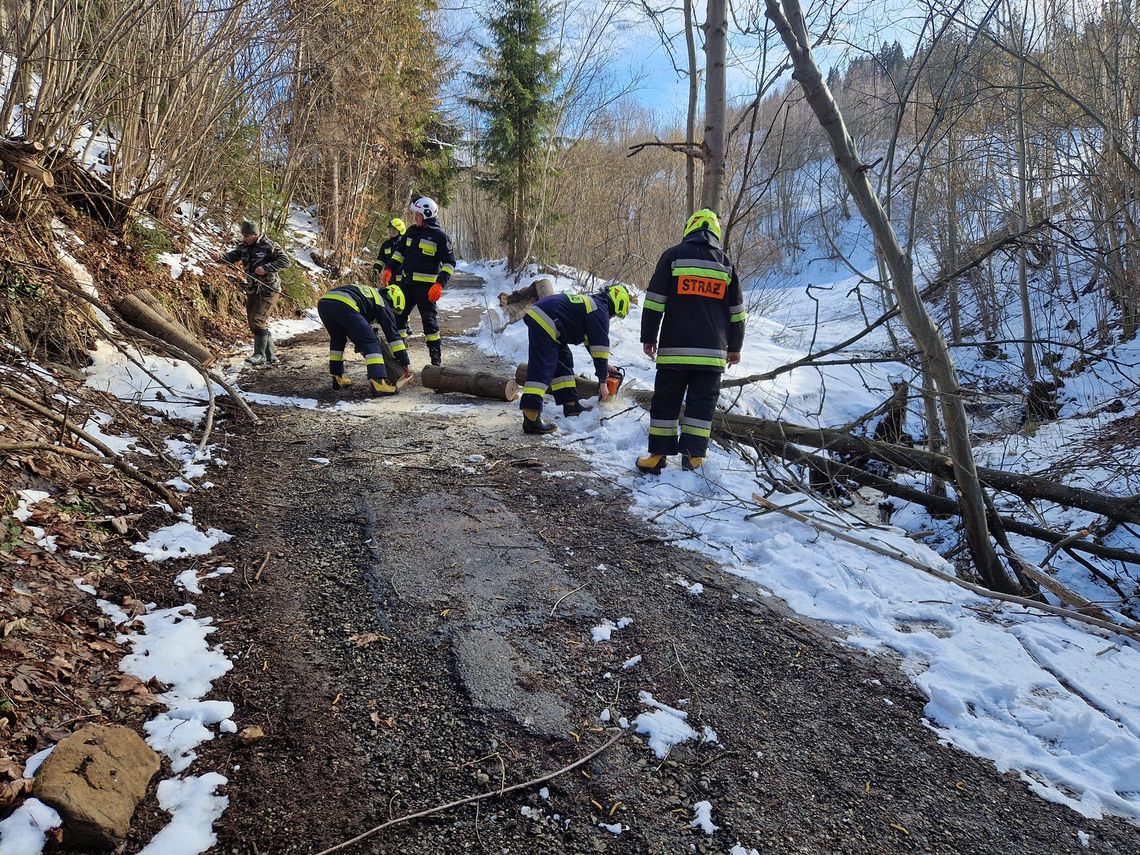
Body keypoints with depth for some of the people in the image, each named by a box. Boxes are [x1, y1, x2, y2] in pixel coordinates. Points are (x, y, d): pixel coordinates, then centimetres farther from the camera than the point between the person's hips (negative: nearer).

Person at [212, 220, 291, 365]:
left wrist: (266, 268, -23)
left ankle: (260, 354, -10)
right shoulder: (244, 246, 8)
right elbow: (231, 256, -4)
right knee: (253, 324, 10)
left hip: (269, 289, -8)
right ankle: (271, 356, 19)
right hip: (252, 290, 8)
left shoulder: (269, 246, -11)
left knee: (258, 320, -18)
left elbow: (285, 261, -14)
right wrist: (219, 256, -25)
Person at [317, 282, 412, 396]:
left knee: (337, 339, 31)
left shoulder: (370, 293, 39)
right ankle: (378, 382, -15)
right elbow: (393, 335, 14)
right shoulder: (383, 305, 18)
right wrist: (405, 364, 16)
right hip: (344, 305, -8)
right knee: (371, 342, -1)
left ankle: (338, 378, 32)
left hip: (323, 302, 8)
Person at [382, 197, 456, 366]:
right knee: (398, 316, 10)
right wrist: (389, 269, 10)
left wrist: (440, 283, -18)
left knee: (429, 320, -4)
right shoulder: (411, 231, 12)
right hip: (406, 283, 7)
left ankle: (435, 357, 3)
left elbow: (449, 263, -7)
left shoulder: (440, 236, -6)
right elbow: (399, 251, 23)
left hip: (426, 286, -7)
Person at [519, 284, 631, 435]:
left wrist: (604, 365, 36)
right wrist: (602, 382, 1)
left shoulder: (591, 301, 24)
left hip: (537, 314, 11)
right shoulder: (600, 311, -5)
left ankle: (570, 404, 23)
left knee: (563, 360, 18)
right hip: (544, 322, -11)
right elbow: (601, 346, -4)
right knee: (542, 369, -16)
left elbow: (592, 340, 34)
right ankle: (530, 419, -23)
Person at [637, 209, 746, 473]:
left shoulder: (673, 255, 2)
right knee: (702, 405, 6)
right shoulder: (726, 263, 10)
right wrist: (735, 347, 21)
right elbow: (737, 311, 13)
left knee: (665, 402, 6)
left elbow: (654, 301, -1)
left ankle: (658, 455, 7)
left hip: (674, 348, -2)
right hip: (712, 352, 2)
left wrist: (649, 337, 6)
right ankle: (692, 457, 3)